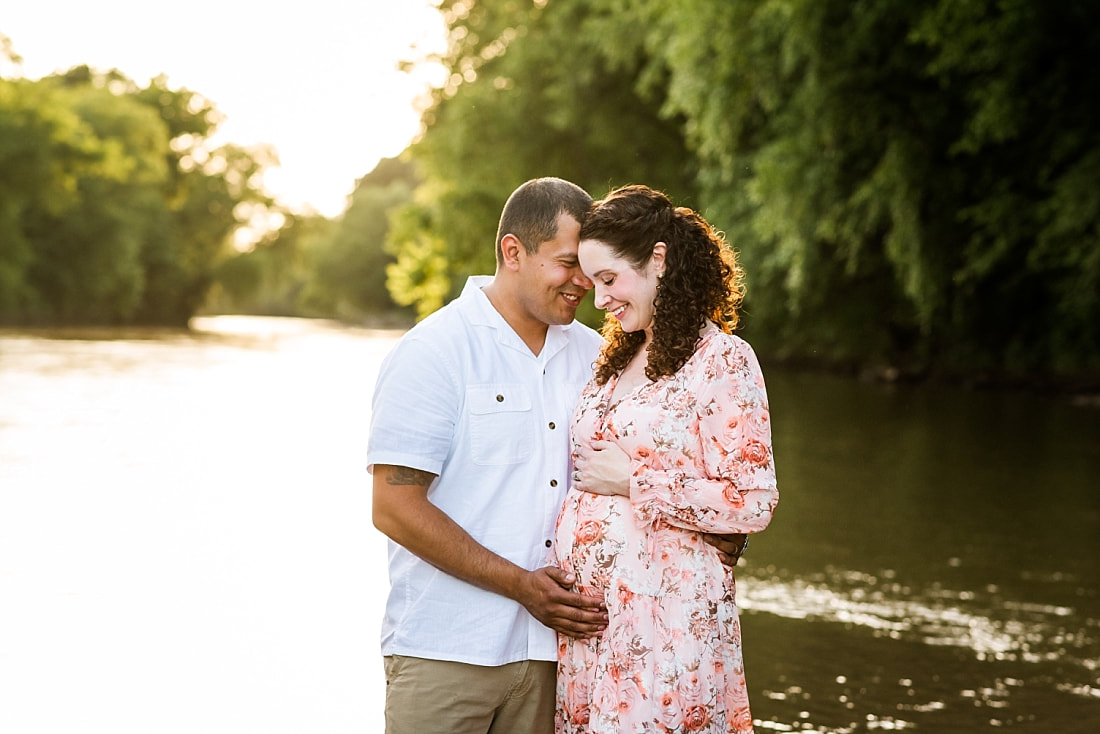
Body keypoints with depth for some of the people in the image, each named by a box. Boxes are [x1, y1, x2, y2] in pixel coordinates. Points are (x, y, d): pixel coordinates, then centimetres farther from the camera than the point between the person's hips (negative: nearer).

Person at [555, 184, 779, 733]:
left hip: (663, 612, -7)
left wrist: (632, 481, -12)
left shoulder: (722, 359, -7)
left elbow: (752, 503, -13)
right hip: (587, 607, 7)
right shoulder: (617, 360, 16)